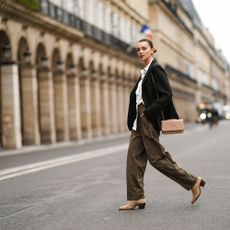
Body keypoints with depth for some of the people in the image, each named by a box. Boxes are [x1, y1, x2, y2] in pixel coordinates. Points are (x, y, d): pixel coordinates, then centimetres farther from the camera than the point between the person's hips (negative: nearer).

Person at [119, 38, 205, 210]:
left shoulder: (156, 69, -10)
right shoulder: (144, 72, 17)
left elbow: (166, 95, -18)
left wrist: (148, 112, -19)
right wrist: (134, 120, 13)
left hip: (150, 120, -9)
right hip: (139, 121, 9)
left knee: (156, 158, -5)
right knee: (134, 158, 4)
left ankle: (193, 182, 7)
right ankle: (136, 198, 9)